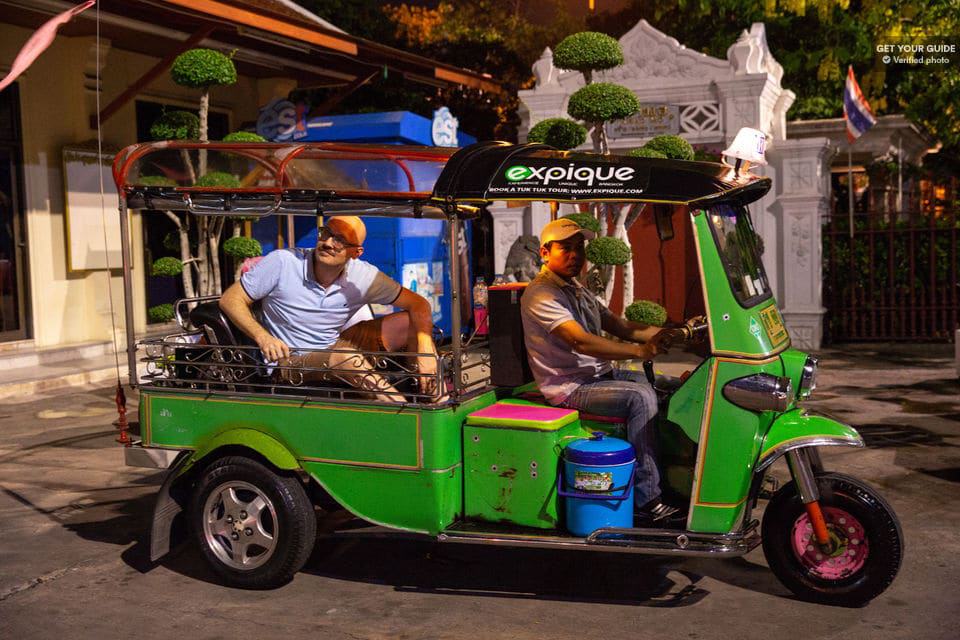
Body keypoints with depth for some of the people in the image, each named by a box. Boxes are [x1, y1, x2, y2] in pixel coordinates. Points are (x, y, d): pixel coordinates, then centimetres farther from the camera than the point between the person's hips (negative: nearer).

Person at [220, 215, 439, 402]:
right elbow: (230, 299, -11)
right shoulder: (283, 262, -17)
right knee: (347, 357, -36)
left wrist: (426, 350, -26)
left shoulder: (364, 277, -10)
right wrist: (262, 336, -29)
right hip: (291, 362, -4)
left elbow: (418, 304, -8)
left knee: (409, 323, -11)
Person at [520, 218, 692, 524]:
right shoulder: (540, 295, -14)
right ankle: (645, 500, -21)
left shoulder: (577, 290, 19)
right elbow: (581, 341, -27)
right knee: (640, 398, -24)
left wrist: (659, 333, -4)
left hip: (596, 375, 10)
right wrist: (639, 351, -33)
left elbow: (617, 324, 13)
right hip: (568, 387, -10)